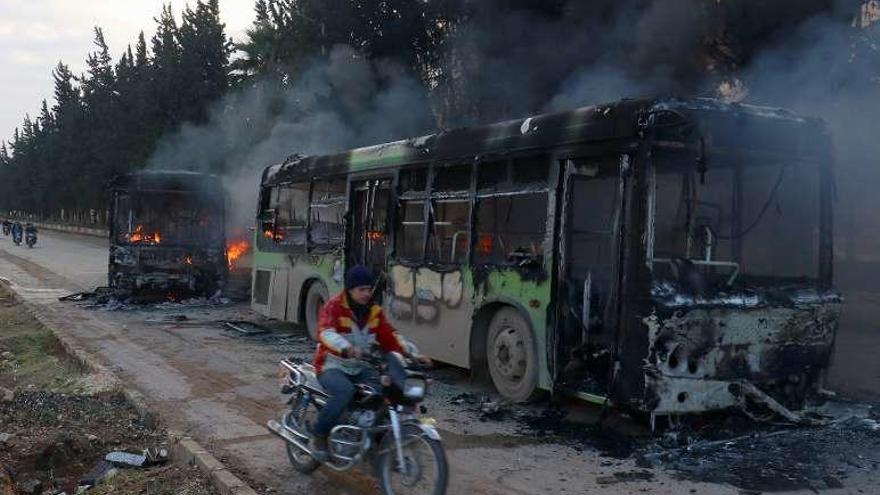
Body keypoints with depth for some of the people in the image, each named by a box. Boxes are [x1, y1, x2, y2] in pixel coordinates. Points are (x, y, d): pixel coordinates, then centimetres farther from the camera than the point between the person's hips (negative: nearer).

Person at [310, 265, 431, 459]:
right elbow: (326, 333, -29)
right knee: (345, 391, -36)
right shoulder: (334, 306, -11)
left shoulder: (374, 311, 8)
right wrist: (346, 348, -49)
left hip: (361, 368, 6)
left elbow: (390, 335, 8)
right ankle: (318, 436, -18)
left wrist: (413, 353, -8)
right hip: (333, 367, -5)